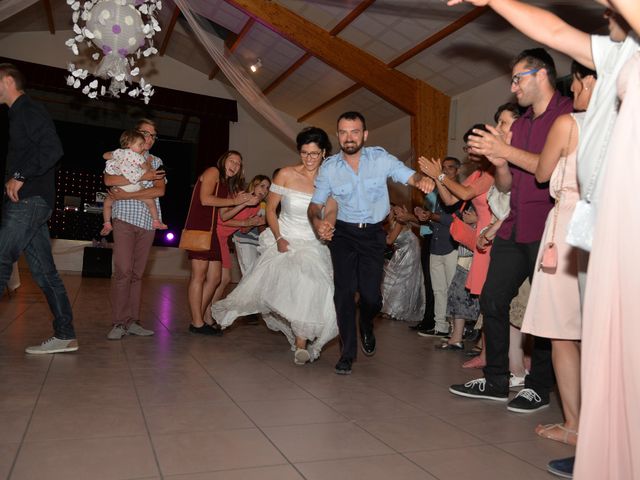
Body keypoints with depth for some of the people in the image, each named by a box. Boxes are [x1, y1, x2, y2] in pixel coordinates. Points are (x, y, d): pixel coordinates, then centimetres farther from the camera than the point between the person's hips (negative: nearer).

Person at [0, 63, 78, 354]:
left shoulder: (29, 110, -5)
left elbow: (53, 149, -20)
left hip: (29, 201, -9)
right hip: (28, 202, 9)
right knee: (44, 271, 6)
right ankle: (65, 336, 8)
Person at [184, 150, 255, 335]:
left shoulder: (227, 185, 23)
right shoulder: (213, 172, 0)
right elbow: (205, 199, -15)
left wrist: (245, 203, 5)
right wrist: (234, 201, -8)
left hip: (211, 231, 9)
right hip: (199, 228, -9)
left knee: (215, 277, 8)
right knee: (199, 275, -8)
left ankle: (200, 318, 15)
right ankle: (197, 323, -4)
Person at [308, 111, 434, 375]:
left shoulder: (380, 158, -7)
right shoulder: (329, 167, -4)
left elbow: (411, 176, -12)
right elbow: (315, 204, 1)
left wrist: (423, 179, -37)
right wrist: (317, 221, -22)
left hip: (373, 234, 0)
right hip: (343, 233, 1)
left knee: (371, 295, -5)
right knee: (344, 291, -7)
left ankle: (367, 329, 33)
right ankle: (347, 352, 11)